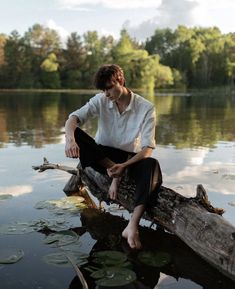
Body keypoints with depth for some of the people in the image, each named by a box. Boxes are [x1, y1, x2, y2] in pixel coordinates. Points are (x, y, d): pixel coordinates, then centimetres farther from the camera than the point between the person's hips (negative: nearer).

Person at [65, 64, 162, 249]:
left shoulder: (146, 108, -12)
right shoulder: (100, 100, -5)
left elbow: (148, 148, -17)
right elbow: (74, 118, -19)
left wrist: (124, 165, -34)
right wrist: (70, 139, -43)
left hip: (131, 158, -2)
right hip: (103, 156, 2)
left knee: (152, 165, -37)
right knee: (76, 133, -25)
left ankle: (132, 226, -45)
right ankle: (115, 174, -21)